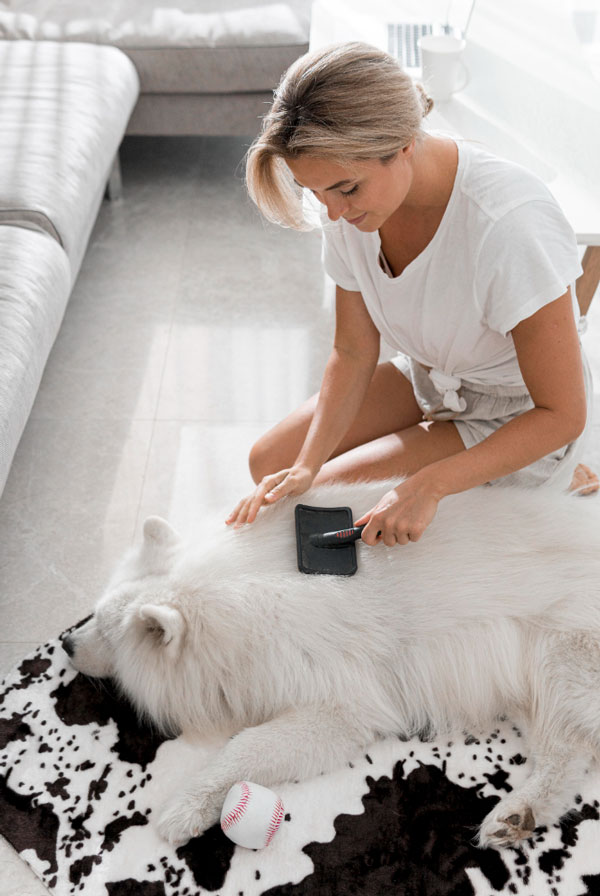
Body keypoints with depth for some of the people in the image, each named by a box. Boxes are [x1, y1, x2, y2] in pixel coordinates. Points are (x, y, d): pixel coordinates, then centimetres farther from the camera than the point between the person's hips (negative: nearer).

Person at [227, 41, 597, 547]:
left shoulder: (509, 224, -36)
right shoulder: (353, 203, -16)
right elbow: (353, 352, -6)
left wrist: (429, 485, -36)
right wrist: (304, 467, -19)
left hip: (517, 418, -6)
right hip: (428, 379, 7)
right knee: (269, 463, 2)